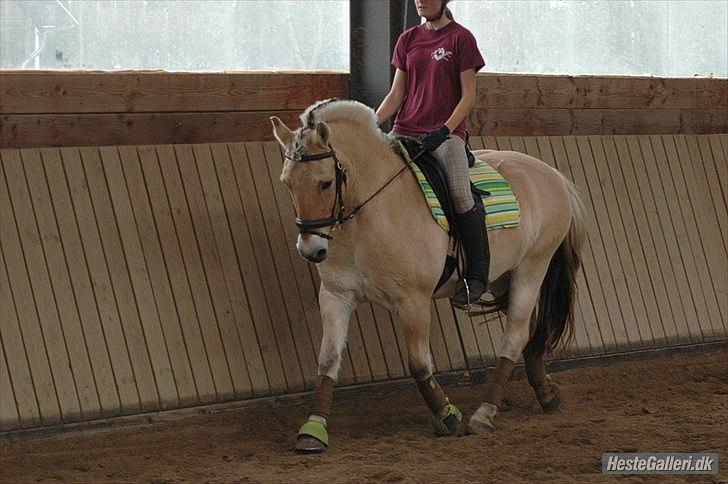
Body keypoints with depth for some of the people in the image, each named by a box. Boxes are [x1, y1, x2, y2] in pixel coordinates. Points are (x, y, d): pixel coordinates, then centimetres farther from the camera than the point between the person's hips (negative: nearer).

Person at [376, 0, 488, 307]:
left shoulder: (461, 39, -1)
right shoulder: (408, 40, 13)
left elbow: (468, 95, -4)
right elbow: (396, 94, 13)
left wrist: (445, 129, -17)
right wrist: (372, 123, -2)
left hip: (447, 133, -5)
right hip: (405, 130, 5)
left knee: (460, 196, -25)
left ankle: (477, 275, -12)